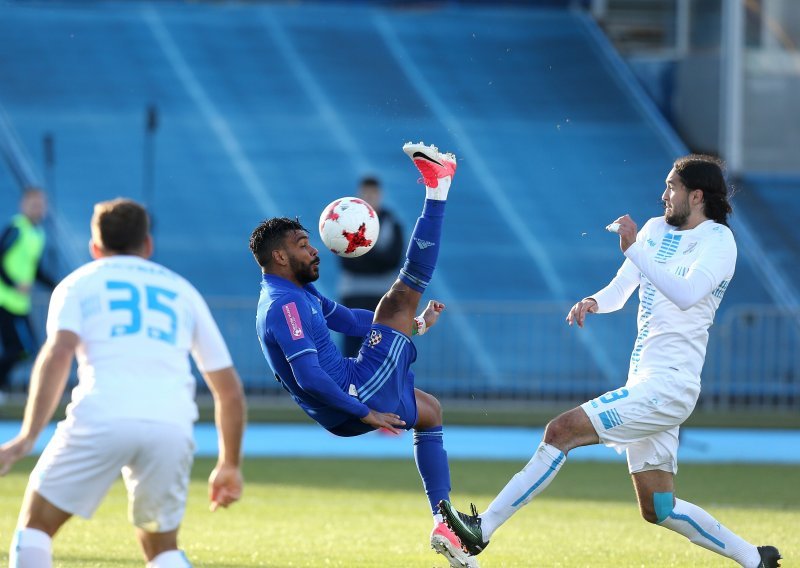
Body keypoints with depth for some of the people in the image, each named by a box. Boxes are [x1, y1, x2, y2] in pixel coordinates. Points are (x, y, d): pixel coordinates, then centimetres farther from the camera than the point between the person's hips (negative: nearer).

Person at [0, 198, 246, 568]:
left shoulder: (77, 284, 19)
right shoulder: (183, 292, 28)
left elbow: (58, 354, -2)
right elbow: (229, 390, 27)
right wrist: (229, 465, 37)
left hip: (101, 417, -3)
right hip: (173, 425, 3)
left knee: (36, 524, 14)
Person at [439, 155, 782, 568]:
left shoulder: (718, 240, -7)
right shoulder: (656, 229, 16)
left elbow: (686, 294, -24)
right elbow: (619, 291, 16)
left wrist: (634, 249, -24)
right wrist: (592, 302, -7)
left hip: (668, 383, -9)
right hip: (645, 382, 9)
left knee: (562, 429, -17)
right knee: (658, 510, 9)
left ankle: (483, 528, -15)